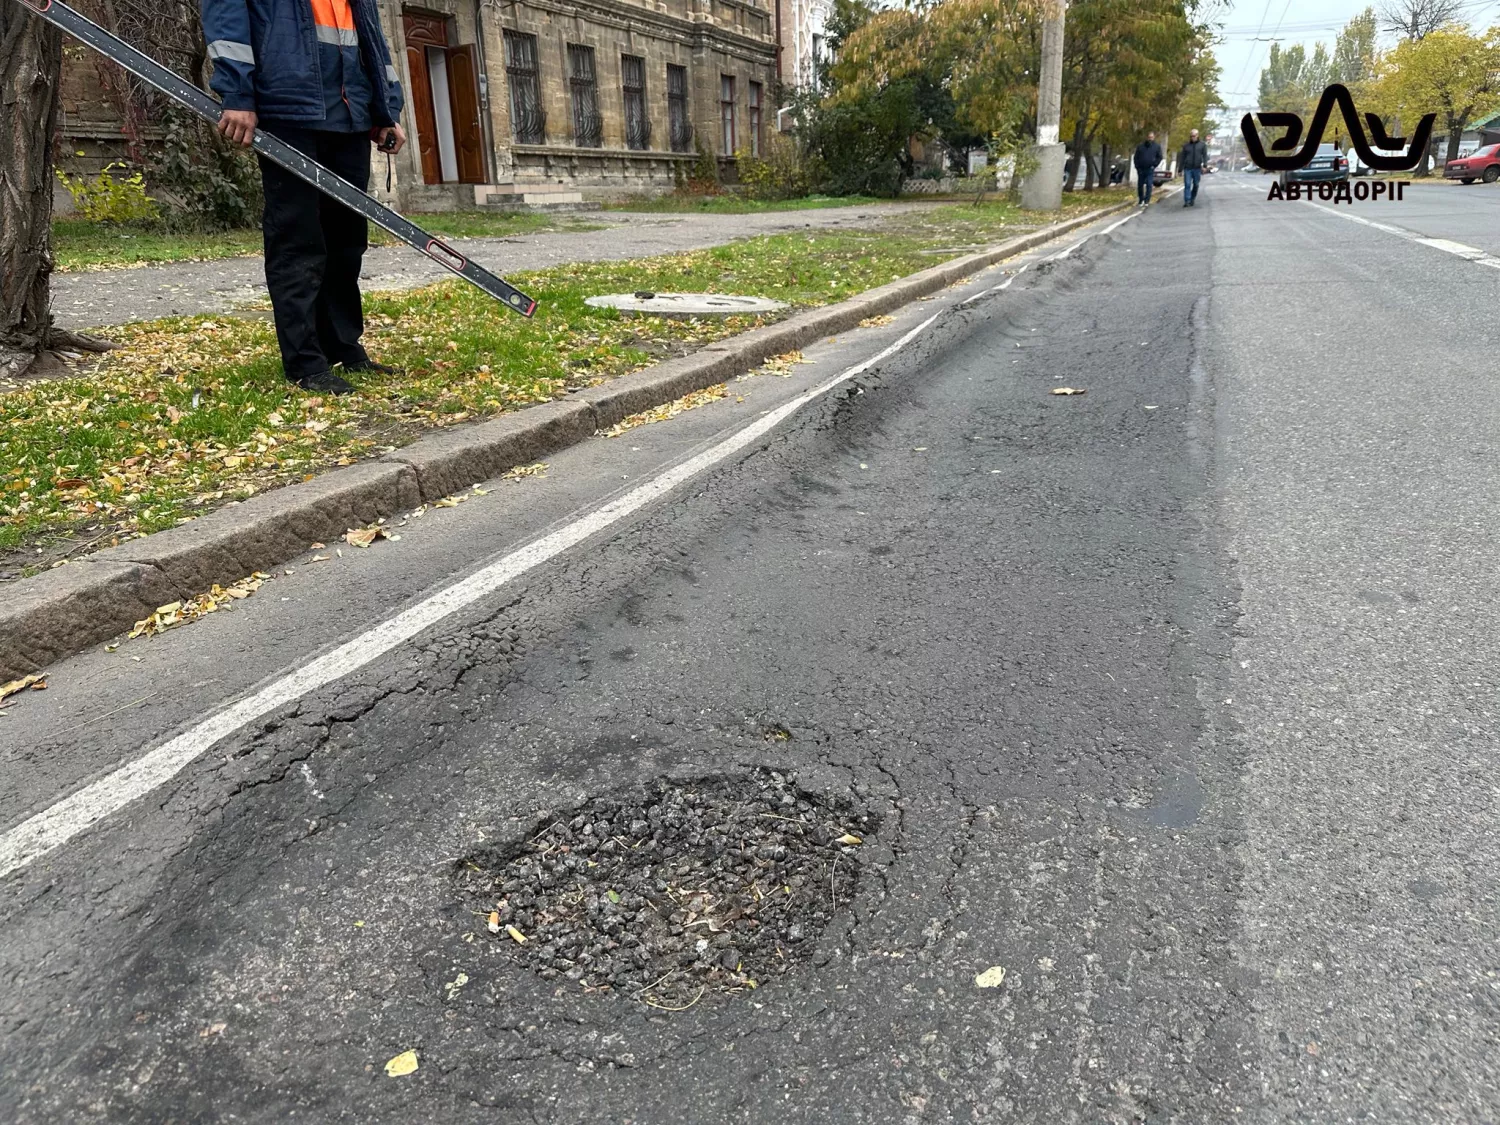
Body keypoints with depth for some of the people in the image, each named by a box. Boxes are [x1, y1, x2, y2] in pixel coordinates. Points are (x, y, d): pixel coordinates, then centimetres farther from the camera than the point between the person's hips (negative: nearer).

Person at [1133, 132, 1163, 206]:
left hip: (1150, 169, -2)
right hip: (1141, 169, 2)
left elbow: (1159, 157, 5)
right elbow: (1136, 157, 8)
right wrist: (1137, 166, -2)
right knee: (1140, 185, 7)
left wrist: (1154, 165, -6)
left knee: (1149, 185, -8)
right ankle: (1141, 200, 19)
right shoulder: (1140, 146, 7)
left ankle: (1146, 201, -5)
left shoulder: (1157, 146, 5)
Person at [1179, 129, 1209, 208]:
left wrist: (1205, 165, -13)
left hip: (1197, 168, 0)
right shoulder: (1186, 146, 11)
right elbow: (1182, 158, 13)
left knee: (1196, 185, 7)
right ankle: (1187, 201, -16)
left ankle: (1192, 199, 21)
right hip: (1187, 168, 0)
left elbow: (1205, 155, 1)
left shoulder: (1202, 144, 8)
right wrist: (1180, 169, 10)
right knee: (1187, 185, -12)